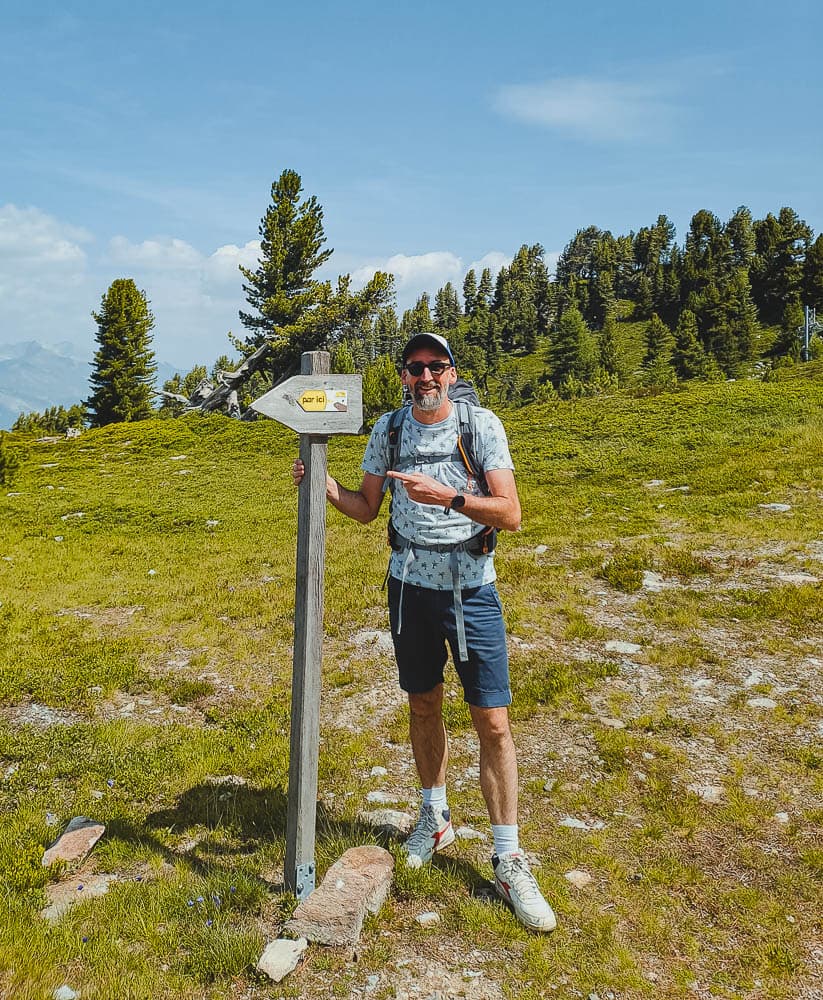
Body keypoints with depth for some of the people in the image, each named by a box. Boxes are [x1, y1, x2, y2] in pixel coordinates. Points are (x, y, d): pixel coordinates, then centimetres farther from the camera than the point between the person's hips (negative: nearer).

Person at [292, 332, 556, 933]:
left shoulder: (483, 426, -7)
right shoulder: (389, 429, 4)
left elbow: (511, 515, -15)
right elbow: (366, 509, 9)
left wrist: (448, 496, -29)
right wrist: (325, 487, -10)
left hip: (472, 590, -3)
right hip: (410, 588, 4)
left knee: (494, 722, -4)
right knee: (424, 706, 16)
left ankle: (509, 861, 10)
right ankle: (436, 818, 38)